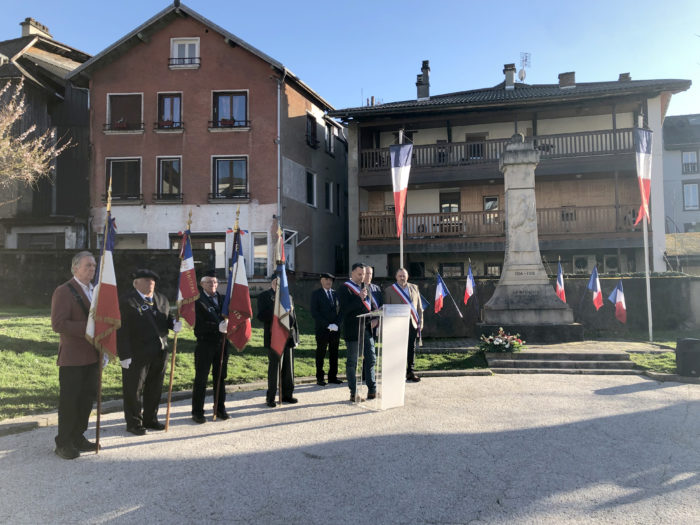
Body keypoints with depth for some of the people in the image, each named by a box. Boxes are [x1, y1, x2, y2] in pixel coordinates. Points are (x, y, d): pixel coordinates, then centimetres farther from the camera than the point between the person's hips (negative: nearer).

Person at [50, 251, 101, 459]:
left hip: (92, 356, 7)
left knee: (87, 398, 13)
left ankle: (78, 438, 26)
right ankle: (63, 444, 13)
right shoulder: (63, 292, -10)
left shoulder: (94, 291, 14)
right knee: (69, 401, 1)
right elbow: (58, 324, -19)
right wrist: (87, 328, -23)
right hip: (72, 358, -7)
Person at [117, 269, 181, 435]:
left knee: (155, 388, 15)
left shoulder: (162, 299, 12)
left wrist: (174, 323, -3)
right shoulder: (126, 301, -10)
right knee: (134, 389, 5)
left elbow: (168, 317, 22)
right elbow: (122, 330, -14)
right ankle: (134, 423, 18)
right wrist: (124, 355, -18)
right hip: (137, 354, -7)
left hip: (159, 353, 7)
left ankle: (150, 419, 30)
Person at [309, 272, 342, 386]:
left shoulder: (335, 294, 14)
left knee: (334, 354, 7)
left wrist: (336, 324, -3)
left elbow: (339, 310, 14)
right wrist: (327, 325, -14)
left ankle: (333, 376, 16)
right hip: (322, 329, -4)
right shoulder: (316, 293, 0)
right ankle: (319, 378, 9)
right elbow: (314, 312, -8)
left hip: (335, 329, 4)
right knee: (320, 354, 2)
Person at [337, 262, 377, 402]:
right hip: (352, 330, -7)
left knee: (371, 359, 8)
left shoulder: (365, 287, 15)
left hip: (366, 328, 7)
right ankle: (353, 393, 9)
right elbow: (344, 309, -18)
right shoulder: (344, 289, -7)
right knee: (352, 362, 3)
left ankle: (372, 390, 16)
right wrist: (359, 298, -24)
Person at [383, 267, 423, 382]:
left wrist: (420, 321, 8)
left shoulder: (414, 288, 13)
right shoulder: (389, 290, 3)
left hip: (412, 324, 3)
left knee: (411, 348, 7)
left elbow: (419, 306, 14)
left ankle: (410, 372, 16)